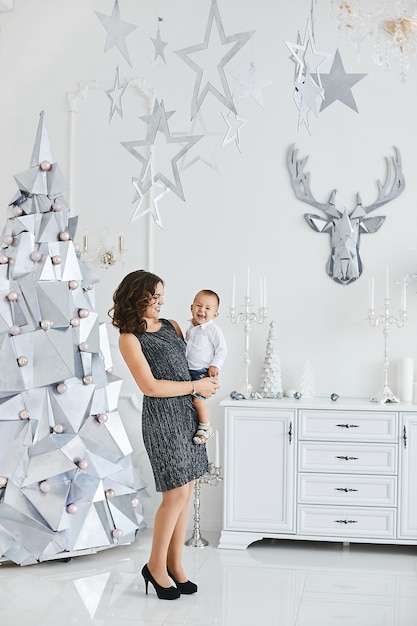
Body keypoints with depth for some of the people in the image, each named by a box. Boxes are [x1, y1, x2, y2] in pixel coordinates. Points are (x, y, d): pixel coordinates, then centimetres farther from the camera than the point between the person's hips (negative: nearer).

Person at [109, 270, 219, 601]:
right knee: (176, 494, -5)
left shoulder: (172, 325, 12)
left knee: (185, 493, 9)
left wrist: (209, 378, 3)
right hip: (163, 417, -7)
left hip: (190, 414, 7)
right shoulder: (129, 338, -8)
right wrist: (195, 386, -10)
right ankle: (155, 566, 14)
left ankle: (175, 565, 22)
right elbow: (150, 386, -14)